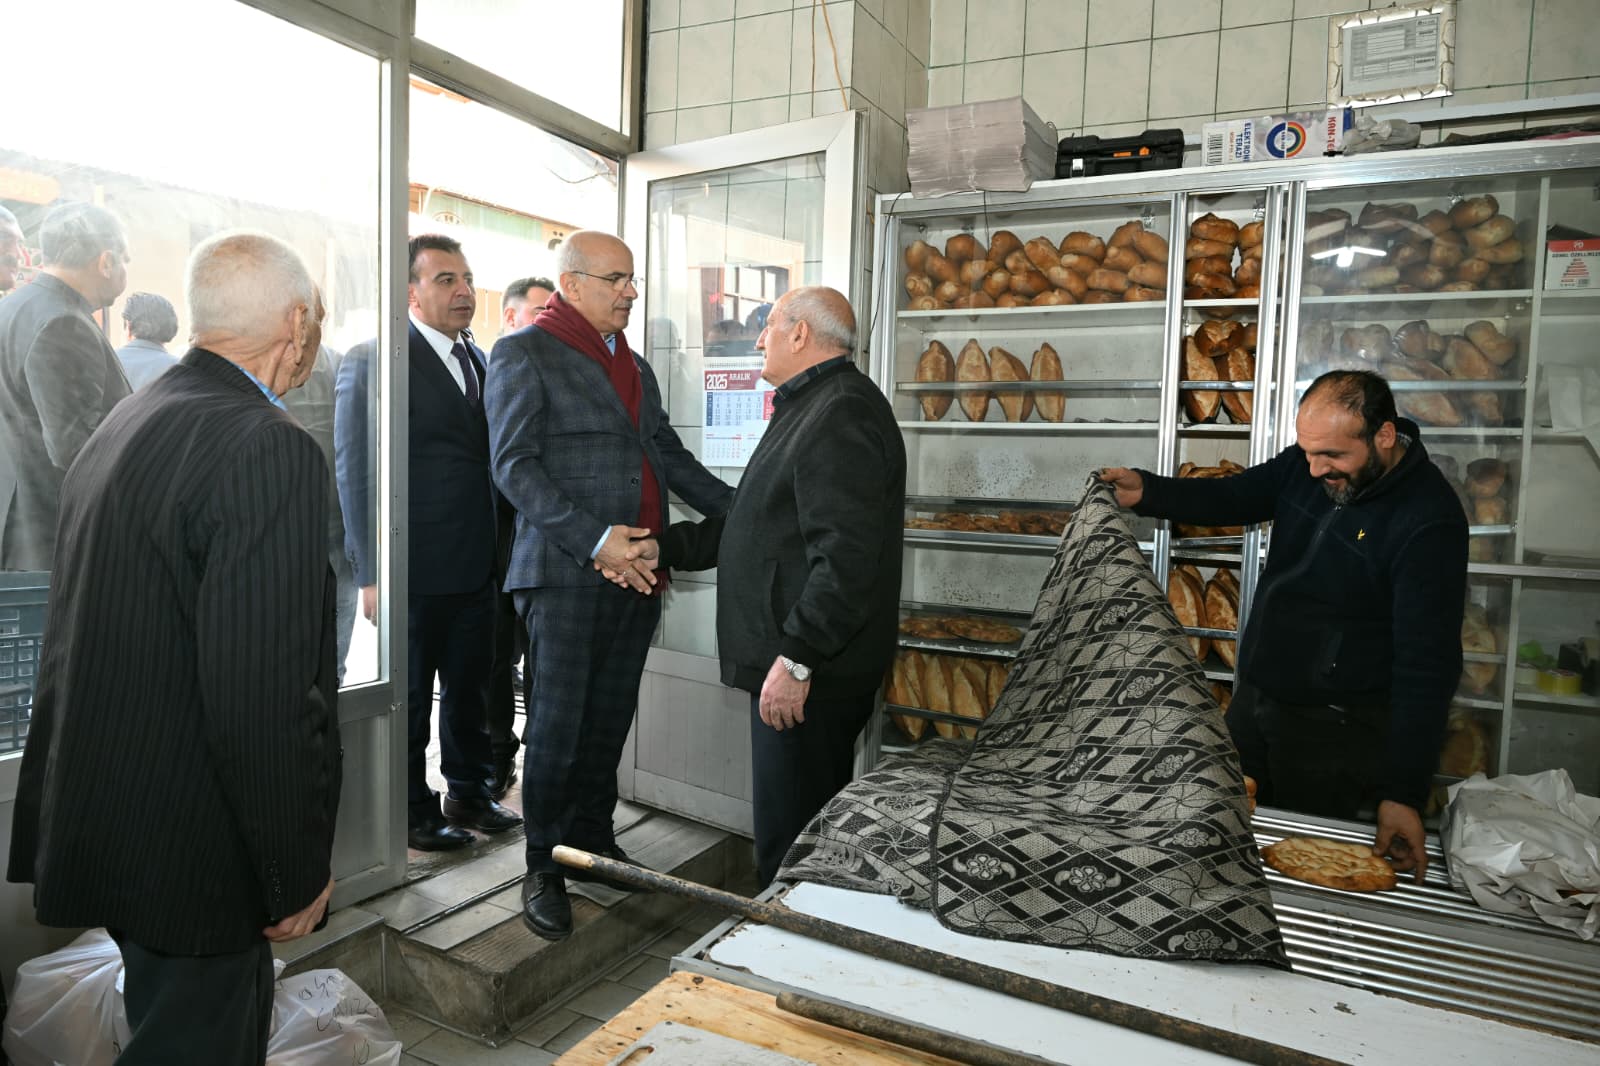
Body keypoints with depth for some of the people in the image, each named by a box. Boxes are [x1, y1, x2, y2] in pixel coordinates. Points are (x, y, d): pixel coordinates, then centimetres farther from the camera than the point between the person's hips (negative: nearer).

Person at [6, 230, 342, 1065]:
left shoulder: (123, 425, 7)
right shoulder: (268, 448, -23)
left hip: (100, 828, 9)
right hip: (195, 851, -9)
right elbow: (266, 693, -27)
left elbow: (87, 638, 13)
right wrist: (298, 873, -15)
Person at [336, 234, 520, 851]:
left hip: (477, 567, 6)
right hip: (415, 569, -6)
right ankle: (414, 813, 26)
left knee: (471, 688, 17)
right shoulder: (372, 360, -9)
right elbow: (355, 472, -10)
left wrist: (500, 551, 9)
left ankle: (468, 794, 34)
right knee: (410, 697, 10)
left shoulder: (478, 360, 12)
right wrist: (371, 574, -13)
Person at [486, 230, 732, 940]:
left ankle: (593, 840, 29)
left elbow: (671, 457, 21)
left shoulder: (635, 366, 20)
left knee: (609, 719, 13)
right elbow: (515, 467, -12)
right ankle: (545, 868, 15)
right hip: (567, 572, -6)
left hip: (635, 570, 7)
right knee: (558, 723, 0)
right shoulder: (524, 354, -3)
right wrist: (594, 538, -20)